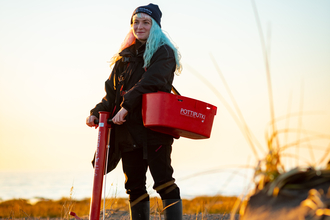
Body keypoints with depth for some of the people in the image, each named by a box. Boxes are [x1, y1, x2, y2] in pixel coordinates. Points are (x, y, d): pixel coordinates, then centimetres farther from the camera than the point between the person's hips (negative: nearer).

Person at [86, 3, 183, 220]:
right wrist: (97, 112, 1)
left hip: (154, 128, -6)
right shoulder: (125, 56, 19)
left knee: (163, 181, -9)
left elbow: (151, 82, -16)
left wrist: (127, 105, -25)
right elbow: (112, 90, 17)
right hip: (128, 130, 6)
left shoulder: (163, 52, 1)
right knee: (134, 185, 8)